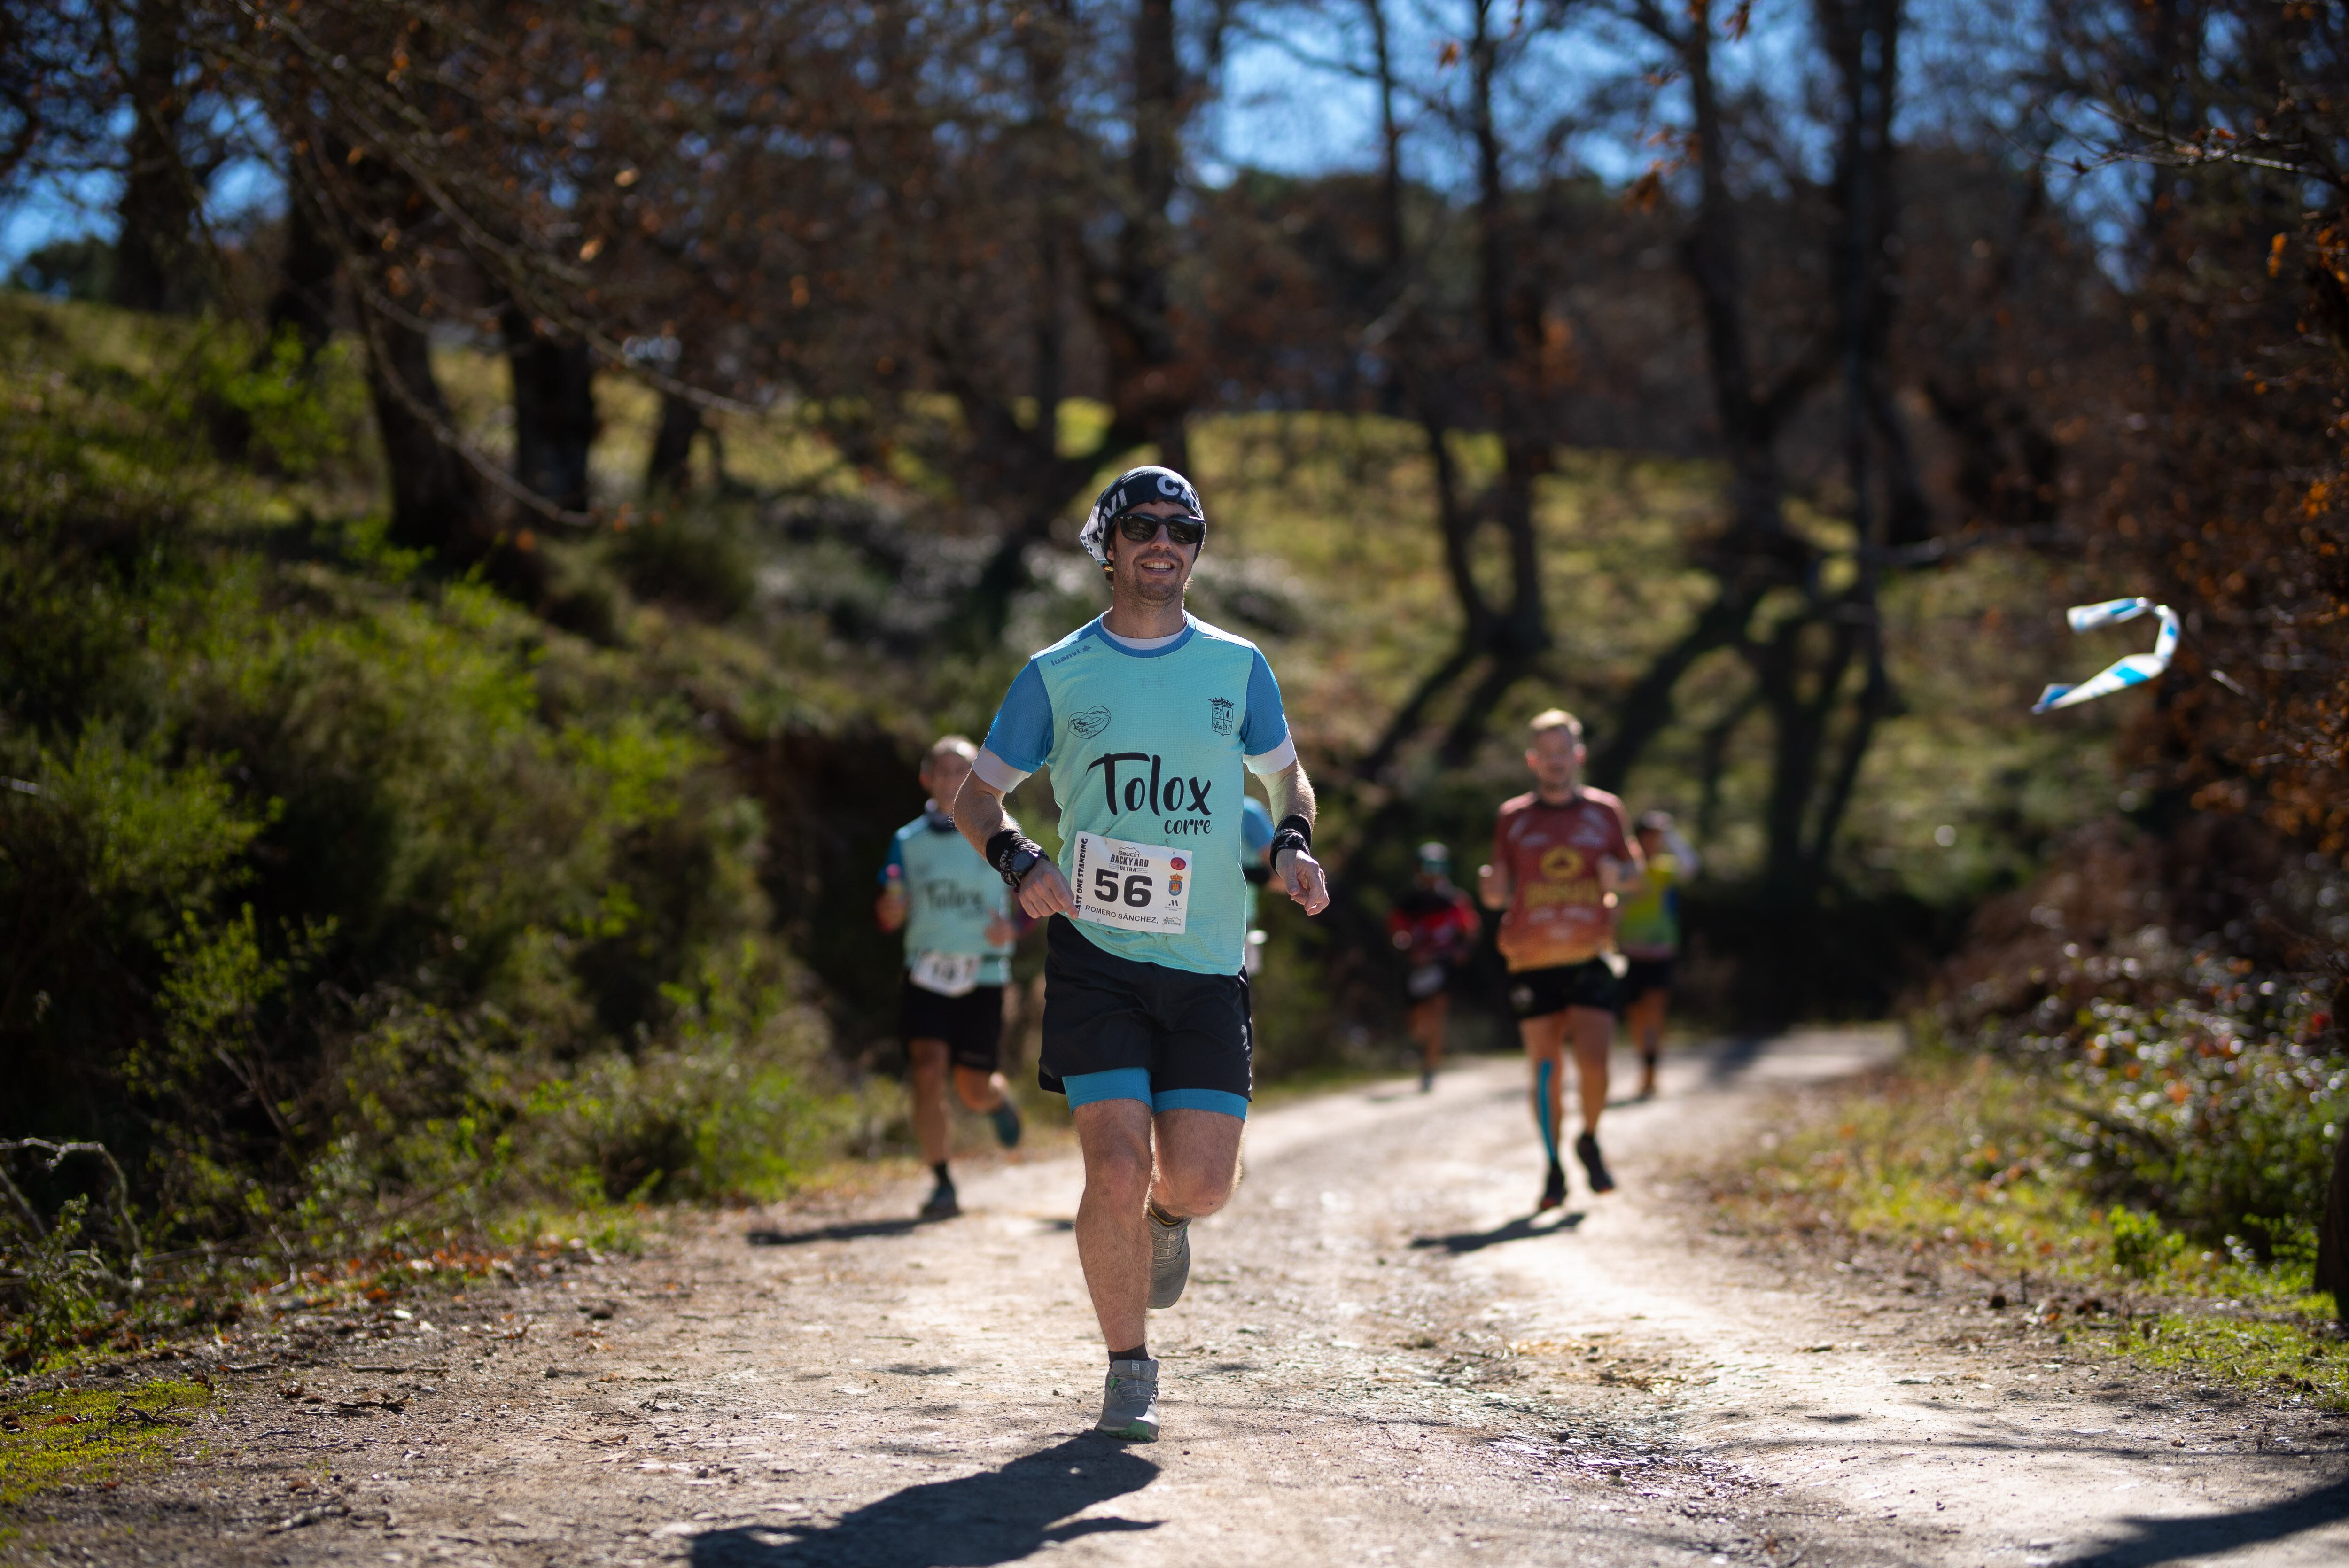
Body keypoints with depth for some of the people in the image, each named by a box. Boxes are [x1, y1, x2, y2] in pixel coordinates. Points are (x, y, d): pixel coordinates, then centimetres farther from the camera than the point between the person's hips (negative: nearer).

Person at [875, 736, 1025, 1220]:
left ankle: (1001, 1100, 39)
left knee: (974, 1091, 0)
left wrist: (1013, 929, -14)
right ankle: (942, 1186, -5)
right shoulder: (909, 842, 5)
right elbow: (889, 920, 7)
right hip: (927, 975, 1)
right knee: (928, 1072, -16)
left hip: (982, 976, -1)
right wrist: (891, 901, -16)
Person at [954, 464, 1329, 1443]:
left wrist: (1292, 844, 1)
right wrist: (1020, 863, -8)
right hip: (1096, 952, -2)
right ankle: (1129, 1370, 8)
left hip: (1208, 962, 2)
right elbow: (977, 794, 12)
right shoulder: (1058, 674, 5)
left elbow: (1286, 776, 23)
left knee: (1201, 1180, -6)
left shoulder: (1236, 667, 10)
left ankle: (1166, 1217, 34)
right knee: (1117, 1172, -13)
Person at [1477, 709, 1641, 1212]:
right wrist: (1491, 887, -15)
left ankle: (1590, 1142, 17)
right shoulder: (1513, 818, 6)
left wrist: (1618, 875, -7)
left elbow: (1633, 867, 17)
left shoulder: (1605, 811, 7)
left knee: (1594, 1064, -12)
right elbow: (1499, 895, 10)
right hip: (1533, 963, 0)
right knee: (1546, 1071, 0)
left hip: (1590, 961, 0)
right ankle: (1553, 1168, 17)